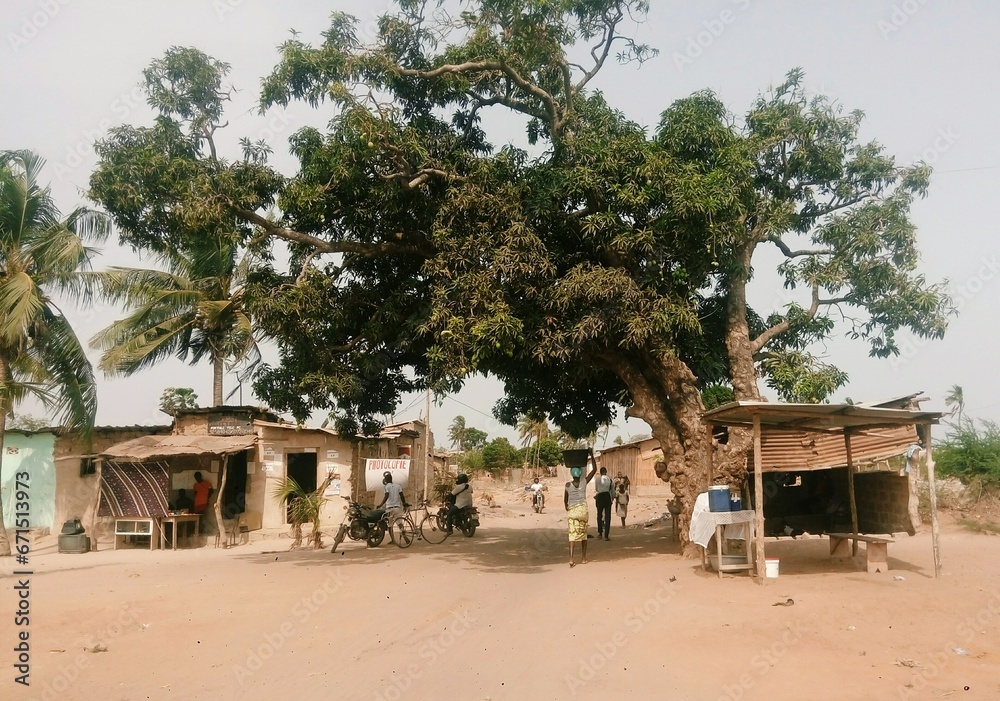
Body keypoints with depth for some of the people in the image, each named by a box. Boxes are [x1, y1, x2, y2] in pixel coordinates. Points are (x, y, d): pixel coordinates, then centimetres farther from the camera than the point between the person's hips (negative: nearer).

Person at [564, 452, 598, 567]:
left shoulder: (568, 485, -5)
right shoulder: (584, 482, -7)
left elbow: (565, 500, 5)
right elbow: (594, 469, -1)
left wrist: (566, 507, 26)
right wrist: (592, 455, 0)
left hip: (571, 511, -1)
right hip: (583, 510, 1)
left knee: (572, 535, -4)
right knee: (583, 534, 15)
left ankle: (572, 559, -19)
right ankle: (584, 558, 22)